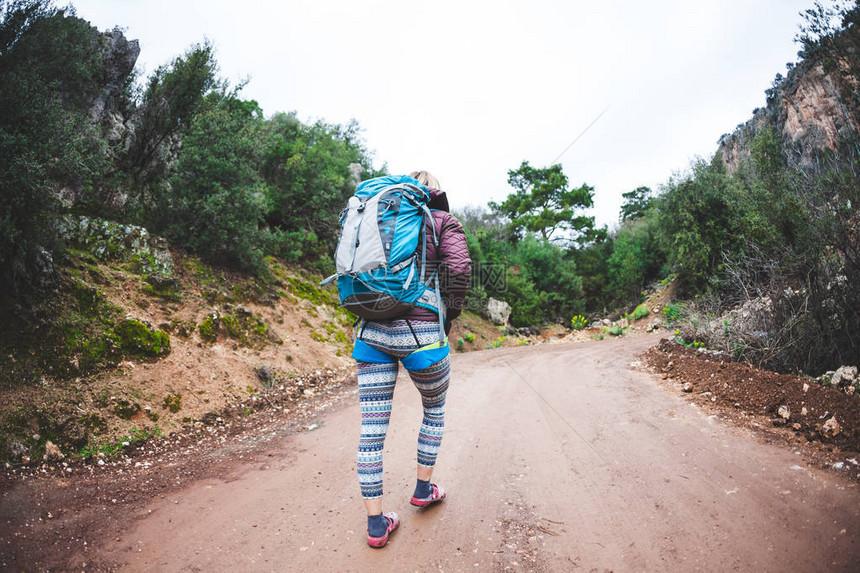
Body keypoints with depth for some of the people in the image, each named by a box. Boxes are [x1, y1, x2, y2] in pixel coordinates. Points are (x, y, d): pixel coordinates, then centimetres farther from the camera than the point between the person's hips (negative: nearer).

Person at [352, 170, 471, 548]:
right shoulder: (444, 221, 4)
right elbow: (459, 268, -12)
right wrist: (450, 313, 3)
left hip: (371, 332, 4)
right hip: (420, 333, -4)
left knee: (372, 427, 8)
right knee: (434, 408, 24)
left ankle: (376, 524, 18)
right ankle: (423, 488, 37)